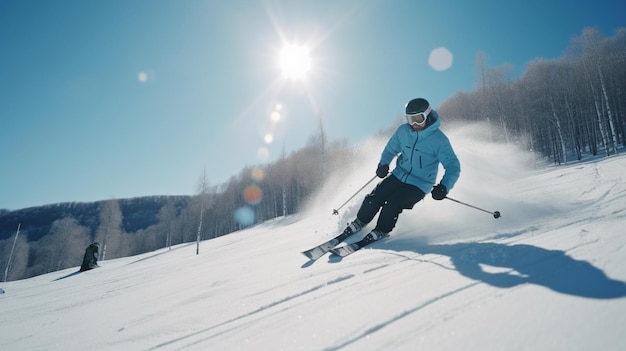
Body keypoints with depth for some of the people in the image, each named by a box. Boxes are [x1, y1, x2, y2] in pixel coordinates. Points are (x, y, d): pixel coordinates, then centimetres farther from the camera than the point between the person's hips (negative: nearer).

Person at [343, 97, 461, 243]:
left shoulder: (439, 140, -17)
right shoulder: (403, 131, -4)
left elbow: (453, 166, -16)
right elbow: (391, 149, 13)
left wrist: (444, 186, -32)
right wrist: (383, 164, -6)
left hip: (420, 185, -4)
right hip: (398, 176, 4)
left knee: (392, 205, -20)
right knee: (374, 198, -8)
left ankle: (382, 231, 8)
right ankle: (360, 222, 19)